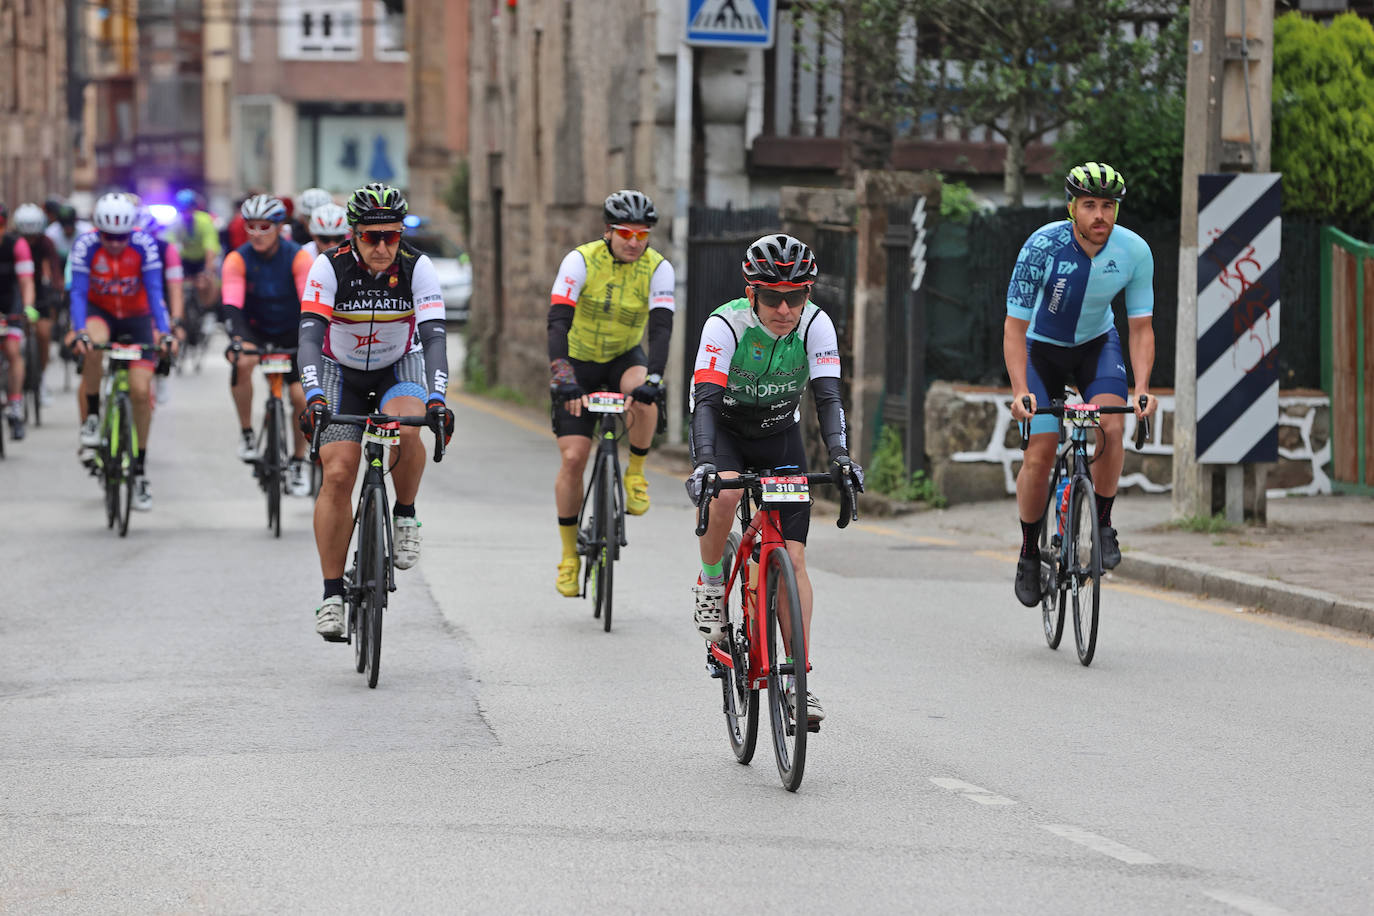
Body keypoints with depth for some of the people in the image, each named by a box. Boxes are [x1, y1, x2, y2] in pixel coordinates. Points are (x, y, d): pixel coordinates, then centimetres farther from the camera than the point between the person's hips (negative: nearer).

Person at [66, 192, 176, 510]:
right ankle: (91, 418, -17)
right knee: (93, 344, -37)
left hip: (136, 317, 0)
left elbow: (154, 290, -23)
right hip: (99, 312, 0)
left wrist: (165, 332, -34)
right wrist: (79, 332, -39)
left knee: (141, 390, -10)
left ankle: (140, 469, 5)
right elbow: (78, 292, -24)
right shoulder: (85, 245, -23)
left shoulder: (144, 244, -23)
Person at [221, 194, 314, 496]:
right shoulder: (238, 259, -18)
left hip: (291, 332, 0)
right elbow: (232, 304, -29)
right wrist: (236, 339, -47)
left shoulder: (298, 258, -20)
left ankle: (298, 460, 7)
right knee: (242, 361, -34)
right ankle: (246, 433, -16)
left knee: (302, 397, -15)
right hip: (254, 328, 0)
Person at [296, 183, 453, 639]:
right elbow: (310, 335, -32)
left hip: (398, 369, 0)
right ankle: (333, 593, -7)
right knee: (337, 474, -14)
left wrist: (436, 398, -45)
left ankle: (405, 515, -7)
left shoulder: (416, 268, -21)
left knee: (406, 429, -34)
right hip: (341, 373, 0)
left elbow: (433, 337, -29)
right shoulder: (330, 267, -23)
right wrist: (314, 396, -48)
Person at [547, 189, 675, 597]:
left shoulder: (658, 269, -17)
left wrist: (652, 378, -44)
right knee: (572, 458, -9)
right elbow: (558, 322, -29)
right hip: (579, 362, -1)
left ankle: (635, 473, -11)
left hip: (626, 357, 1)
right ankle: (569, 555, 4)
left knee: (643, 395, -36)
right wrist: (563, 377, -42)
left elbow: (661, 328, -27)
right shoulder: (581, 261, -21)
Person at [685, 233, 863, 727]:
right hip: (725, 431, -2)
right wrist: (704, 463, -50)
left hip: (780, 436, 2)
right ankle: (711, 585, -9)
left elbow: (827, 396, -25)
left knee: (793, 556, -9)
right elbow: (705, 400, -35)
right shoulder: (725, 326, -28)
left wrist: (840, 456, -41)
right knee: (723, 494, -37)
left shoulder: (816, 326, -20)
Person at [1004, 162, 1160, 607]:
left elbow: (1141, 327, -15)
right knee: (1039, 456, -10)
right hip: (1042, 348, -2)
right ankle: (1029, 553, 10)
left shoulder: (1134, 252, -21)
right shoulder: (1043, 246, -29)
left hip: (1097, 343, 2)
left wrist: (1142, 387, -30)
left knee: (1111, 426, -26)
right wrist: (1019, 391, -38)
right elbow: (1015, 325, -26)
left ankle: (1103, 525, -6)